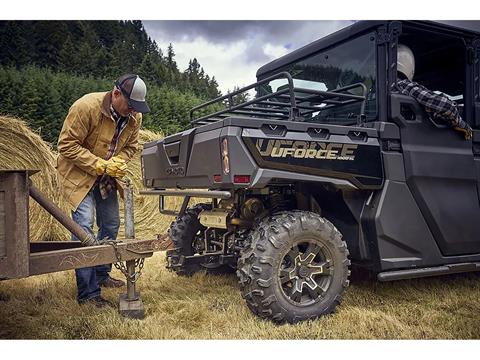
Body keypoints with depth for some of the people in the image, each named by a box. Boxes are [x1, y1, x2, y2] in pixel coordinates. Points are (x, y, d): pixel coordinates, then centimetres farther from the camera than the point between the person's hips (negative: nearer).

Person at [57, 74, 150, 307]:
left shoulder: (134, 117, -8)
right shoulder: (86, 107, -27)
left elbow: (131, 146, 5)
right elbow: (67, 145, -24)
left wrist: (117, 162, -16)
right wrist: (100, 165, -27)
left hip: (106, 177, 7)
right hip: (78, 174, -7)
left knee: (111, 226, 12)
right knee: (84, 228, -16)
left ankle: (101, 274, 32)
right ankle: (87, 293, -10)